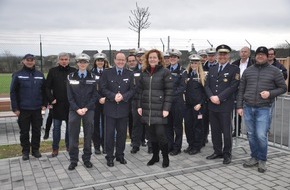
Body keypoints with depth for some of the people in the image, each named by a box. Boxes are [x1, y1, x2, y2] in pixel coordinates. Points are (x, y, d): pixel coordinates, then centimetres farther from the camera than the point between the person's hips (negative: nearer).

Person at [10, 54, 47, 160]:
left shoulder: (40, 75, 5)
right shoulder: (18, 75, -2)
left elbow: (44, 90, 9)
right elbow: (13, 92, -3)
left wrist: (44, 104, 2)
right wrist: (15, 108, -8)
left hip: (37, 109, 2)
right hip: (23, 109, -2)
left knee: (37, 131, 9)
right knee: (24, 132, 8)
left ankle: (35, 149, 23)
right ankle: (25, 151, 21)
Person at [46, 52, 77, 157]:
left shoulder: (74, 71, 1)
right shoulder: (53, 71, 1)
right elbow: (48, 87, 1)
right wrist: (51, 99, -8)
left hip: (71, 104, 1)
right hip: (57, 104, 0)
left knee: (70, 127, 10)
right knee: (56, 127, 6)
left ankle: (69, 146, 25)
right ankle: (55, 148, 18)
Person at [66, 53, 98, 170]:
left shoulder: (92, 77, 4)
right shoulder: (71, 77, 3)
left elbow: (94, 95, 1)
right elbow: (70, 96, 0)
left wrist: (86, 108, -10)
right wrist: (77, 109, -10)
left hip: (89, 110, 1)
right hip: (74, 110, 0)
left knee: (88, 135, 5)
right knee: (73, 136, 1)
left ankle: (87, 159, 17)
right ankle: (73, 160, 12)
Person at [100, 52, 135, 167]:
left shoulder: (130, 74, 7)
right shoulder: (107, 73, 2)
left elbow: (132, 90, 3)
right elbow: (103, 89, -3)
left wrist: (123, 96, -14)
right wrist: (113, 96, -17)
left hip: (123, 108, 2)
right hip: (110, 108, -2)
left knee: (122, 133, 9)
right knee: (110, 133, 2)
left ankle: (120, 155, 23)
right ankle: (109, 157, 13)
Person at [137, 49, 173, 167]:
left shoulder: (165, 72, -3)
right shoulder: (144, 73, 11)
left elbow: (169, 91, -6)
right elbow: (140, 90, 14)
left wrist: (166, 108, -13)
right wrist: (139, 106, 6)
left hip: (159, 109, -4)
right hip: (146, 109, 4)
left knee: (161, 134, -5)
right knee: (151, 134, 10)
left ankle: (165, 157, 13)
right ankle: (155, 156, 25)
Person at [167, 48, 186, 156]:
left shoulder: (182, 71, -1)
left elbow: (182, 87, -8)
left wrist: (172, 94, -17)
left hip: (177, 101, -4)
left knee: (177, 125, 4)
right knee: (168, 125, 10)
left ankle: (177, 148, 13)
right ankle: (169, 146, 21)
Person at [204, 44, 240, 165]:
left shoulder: (234, 69, -2)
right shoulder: (212, 69, 15)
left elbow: (233, 86, -12)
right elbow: (207, 85, 10)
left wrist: (219, 97, -17)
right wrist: (211, 96, -8)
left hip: (225, 106, -5)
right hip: (212, 105, 5)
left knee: (226, 131, 2)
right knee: (215, 131, 12)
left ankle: (227, 154, 17)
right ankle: (217, 152, 25)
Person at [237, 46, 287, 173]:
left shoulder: (274, 71, 1)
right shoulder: (248, 71, 9)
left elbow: (283, 88, 4)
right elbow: (241, 90, 11)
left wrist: (270, 93, -14)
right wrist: (239, 106, 5)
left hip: (264, 109, -3)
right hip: (248, 108, 3)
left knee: (261, 135, -7)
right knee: (251, 135, 10)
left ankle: (262, 160, 12)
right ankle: (254, 157, 25)